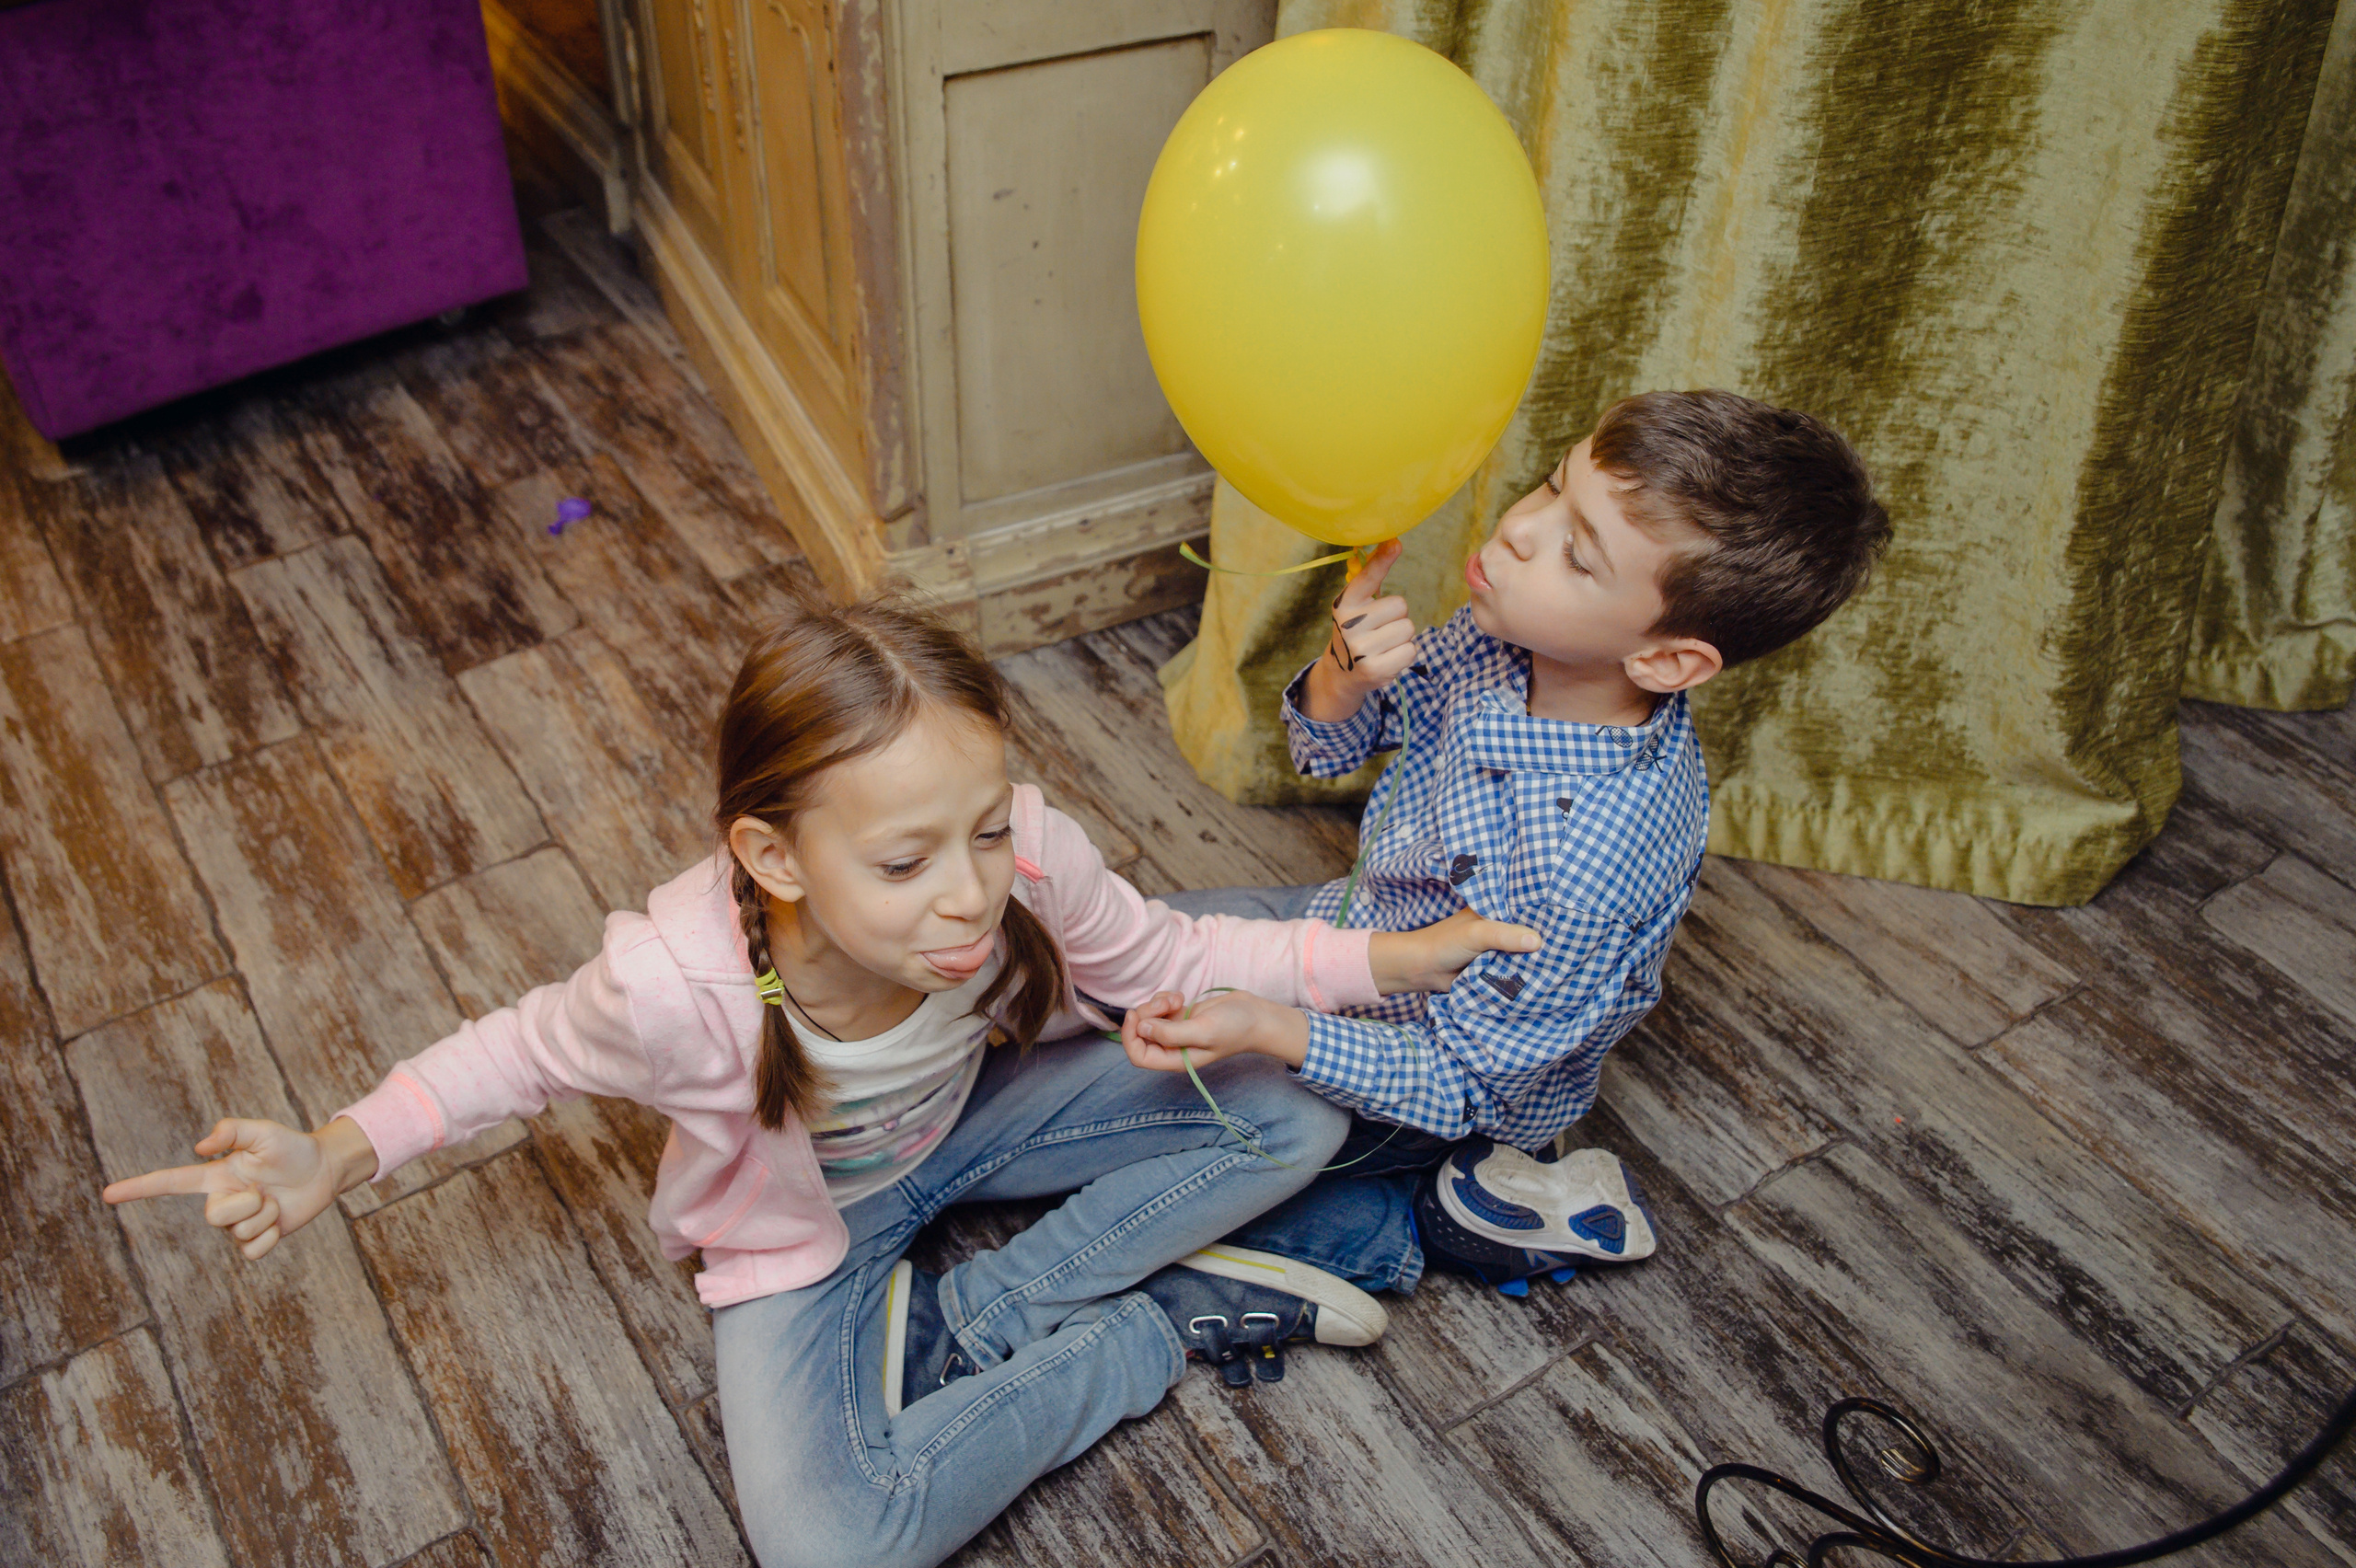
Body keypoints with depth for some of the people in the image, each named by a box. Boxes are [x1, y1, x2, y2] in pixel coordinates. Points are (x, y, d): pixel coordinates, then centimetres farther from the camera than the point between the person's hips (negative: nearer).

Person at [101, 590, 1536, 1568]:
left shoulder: (1025, 860, -33)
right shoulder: (676, 986, -37)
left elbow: (1165, 957, -15)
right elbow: (528, 1051, -13)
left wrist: (1394, 958, -23)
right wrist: (339, 1156, -26)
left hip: (972, 1116, 3)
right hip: (805, 1222, -2)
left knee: (1294, 1122, -11)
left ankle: (954, 1327, -7)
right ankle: (1166, 1322, -6)